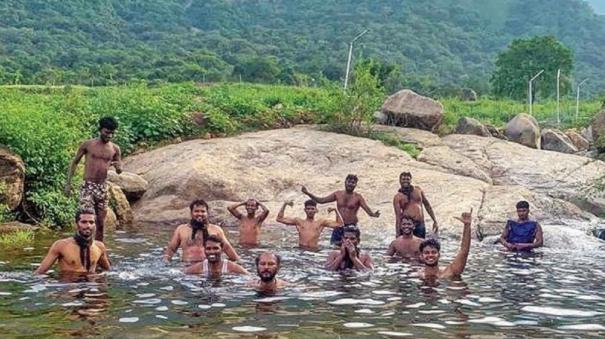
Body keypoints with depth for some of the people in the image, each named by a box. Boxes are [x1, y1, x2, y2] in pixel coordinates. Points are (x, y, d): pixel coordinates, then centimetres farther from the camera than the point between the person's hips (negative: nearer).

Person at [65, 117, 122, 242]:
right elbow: (74, 163, 6)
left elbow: (120, 171, 12)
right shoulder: (87, 145, -3)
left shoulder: (115, 149, 5)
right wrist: (68, 183, 2)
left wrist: (118, 167, -13)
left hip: (103, 187, 3)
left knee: (101, 221, 8)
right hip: (88, 186, -3)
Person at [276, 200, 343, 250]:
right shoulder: (299, 221, 15)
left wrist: (335, 210, 4)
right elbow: (279, 219, 14)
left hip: (314, 250, 0)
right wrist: (285, 205, 8)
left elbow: (339, 223, 14)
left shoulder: (321, 222, 16)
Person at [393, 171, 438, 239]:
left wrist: (435, 221, 15)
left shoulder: (418, 190, 11)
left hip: (420, 225, 3)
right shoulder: (398, 197, -1)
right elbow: (398, 216, -8)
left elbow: (427, 205, 18)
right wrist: (397, 233, -15)